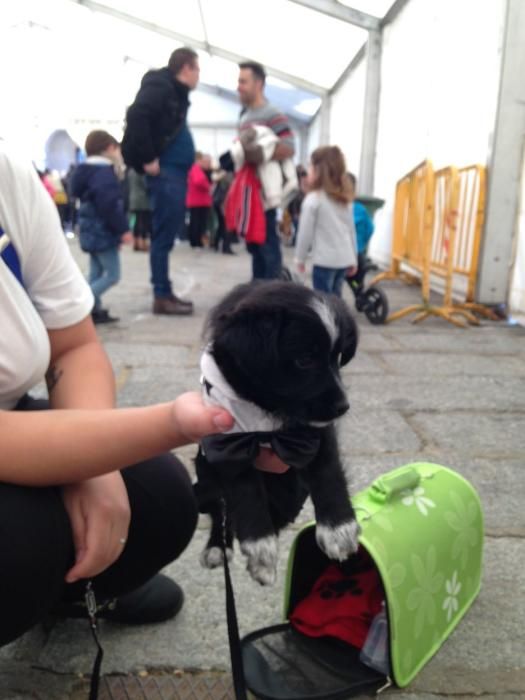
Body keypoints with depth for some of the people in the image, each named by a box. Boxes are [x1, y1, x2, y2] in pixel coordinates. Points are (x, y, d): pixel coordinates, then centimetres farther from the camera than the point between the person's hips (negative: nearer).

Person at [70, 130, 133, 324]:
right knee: (112, 275, -5)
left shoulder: (88, 171, 15)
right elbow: (110, 205, -26)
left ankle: (95, 310, 15)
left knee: (96, 275, 14)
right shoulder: (104, 172, -17)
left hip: (92, 232, 10)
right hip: (103, 233, -10)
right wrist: (123, 229, -20)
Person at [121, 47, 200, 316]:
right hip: (165, 172, -9)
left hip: (175, 171, 9)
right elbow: (136, 116, -22)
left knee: (168, 234, 11)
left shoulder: (175, 92, 20)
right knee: (163, 235, -6)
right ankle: (162, 297, -2)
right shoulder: (159, 87, -8)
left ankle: (165, 293, 17)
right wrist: (148, 160, -20)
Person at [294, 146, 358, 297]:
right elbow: (351, 230, 13)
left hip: (325, 260, -6)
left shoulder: (313, 199, -10)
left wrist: (300, 258, 2)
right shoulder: (345, 199, 10)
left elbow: (305, 233, -9)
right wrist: (354, 258, 18)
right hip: (344, 259, 7)